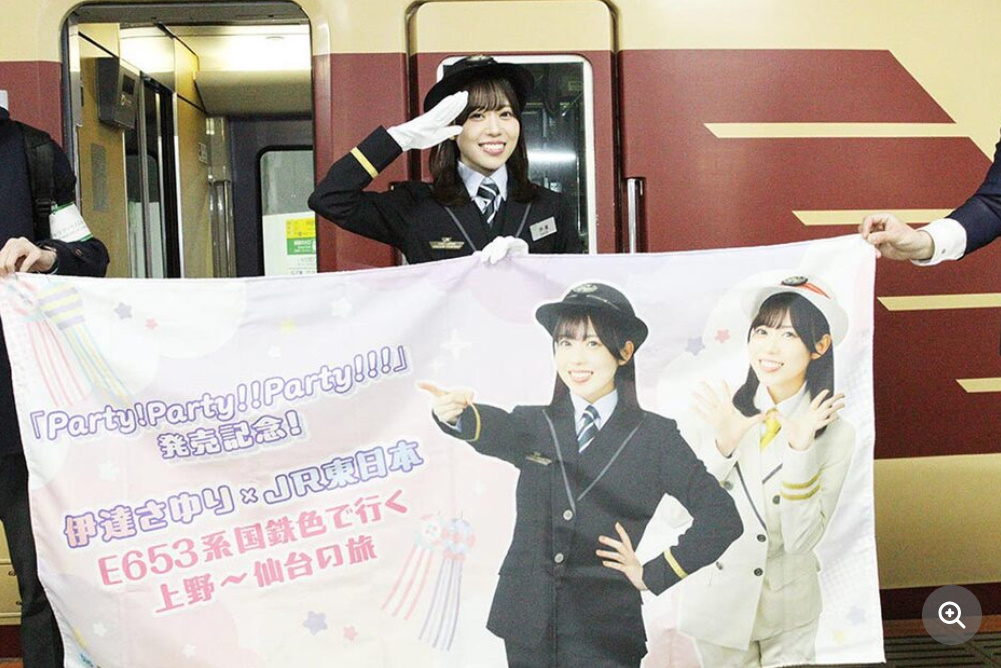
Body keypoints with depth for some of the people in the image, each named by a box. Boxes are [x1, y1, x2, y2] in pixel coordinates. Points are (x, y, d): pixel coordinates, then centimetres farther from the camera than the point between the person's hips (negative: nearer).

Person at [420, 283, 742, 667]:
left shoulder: (655, 438, -1)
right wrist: (457, 414, -41)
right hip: (526, 626, 2)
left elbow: (720, 518, -4)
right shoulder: (533, 426, 4)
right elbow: (497, 430, -19)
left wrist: (654, 575, -6)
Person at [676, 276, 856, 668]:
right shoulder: (718, 411, -12)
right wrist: (722, 446, -26)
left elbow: (802, 539, -16)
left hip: (790, 610, 0)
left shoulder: (836, 434, -11)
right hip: (719, 603, 0)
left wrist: (801, 452, -26)